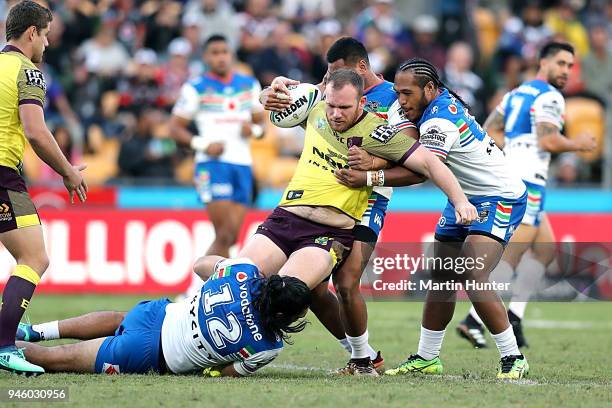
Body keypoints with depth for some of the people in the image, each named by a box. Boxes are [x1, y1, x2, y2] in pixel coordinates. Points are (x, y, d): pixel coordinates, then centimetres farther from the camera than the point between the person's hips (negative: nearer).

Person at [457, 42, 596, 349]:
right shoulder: (549, 97, -8)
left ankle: (513, 315, 7)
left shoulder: (518, 93, 20)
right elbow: (550, 141, -19)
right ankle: (473, 321, -15)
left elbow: (489, 131, 19)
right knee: (512, 254, -10)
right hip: (526, 181, -10)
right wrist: (578, 144, -2)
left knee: (546, 249, 14)